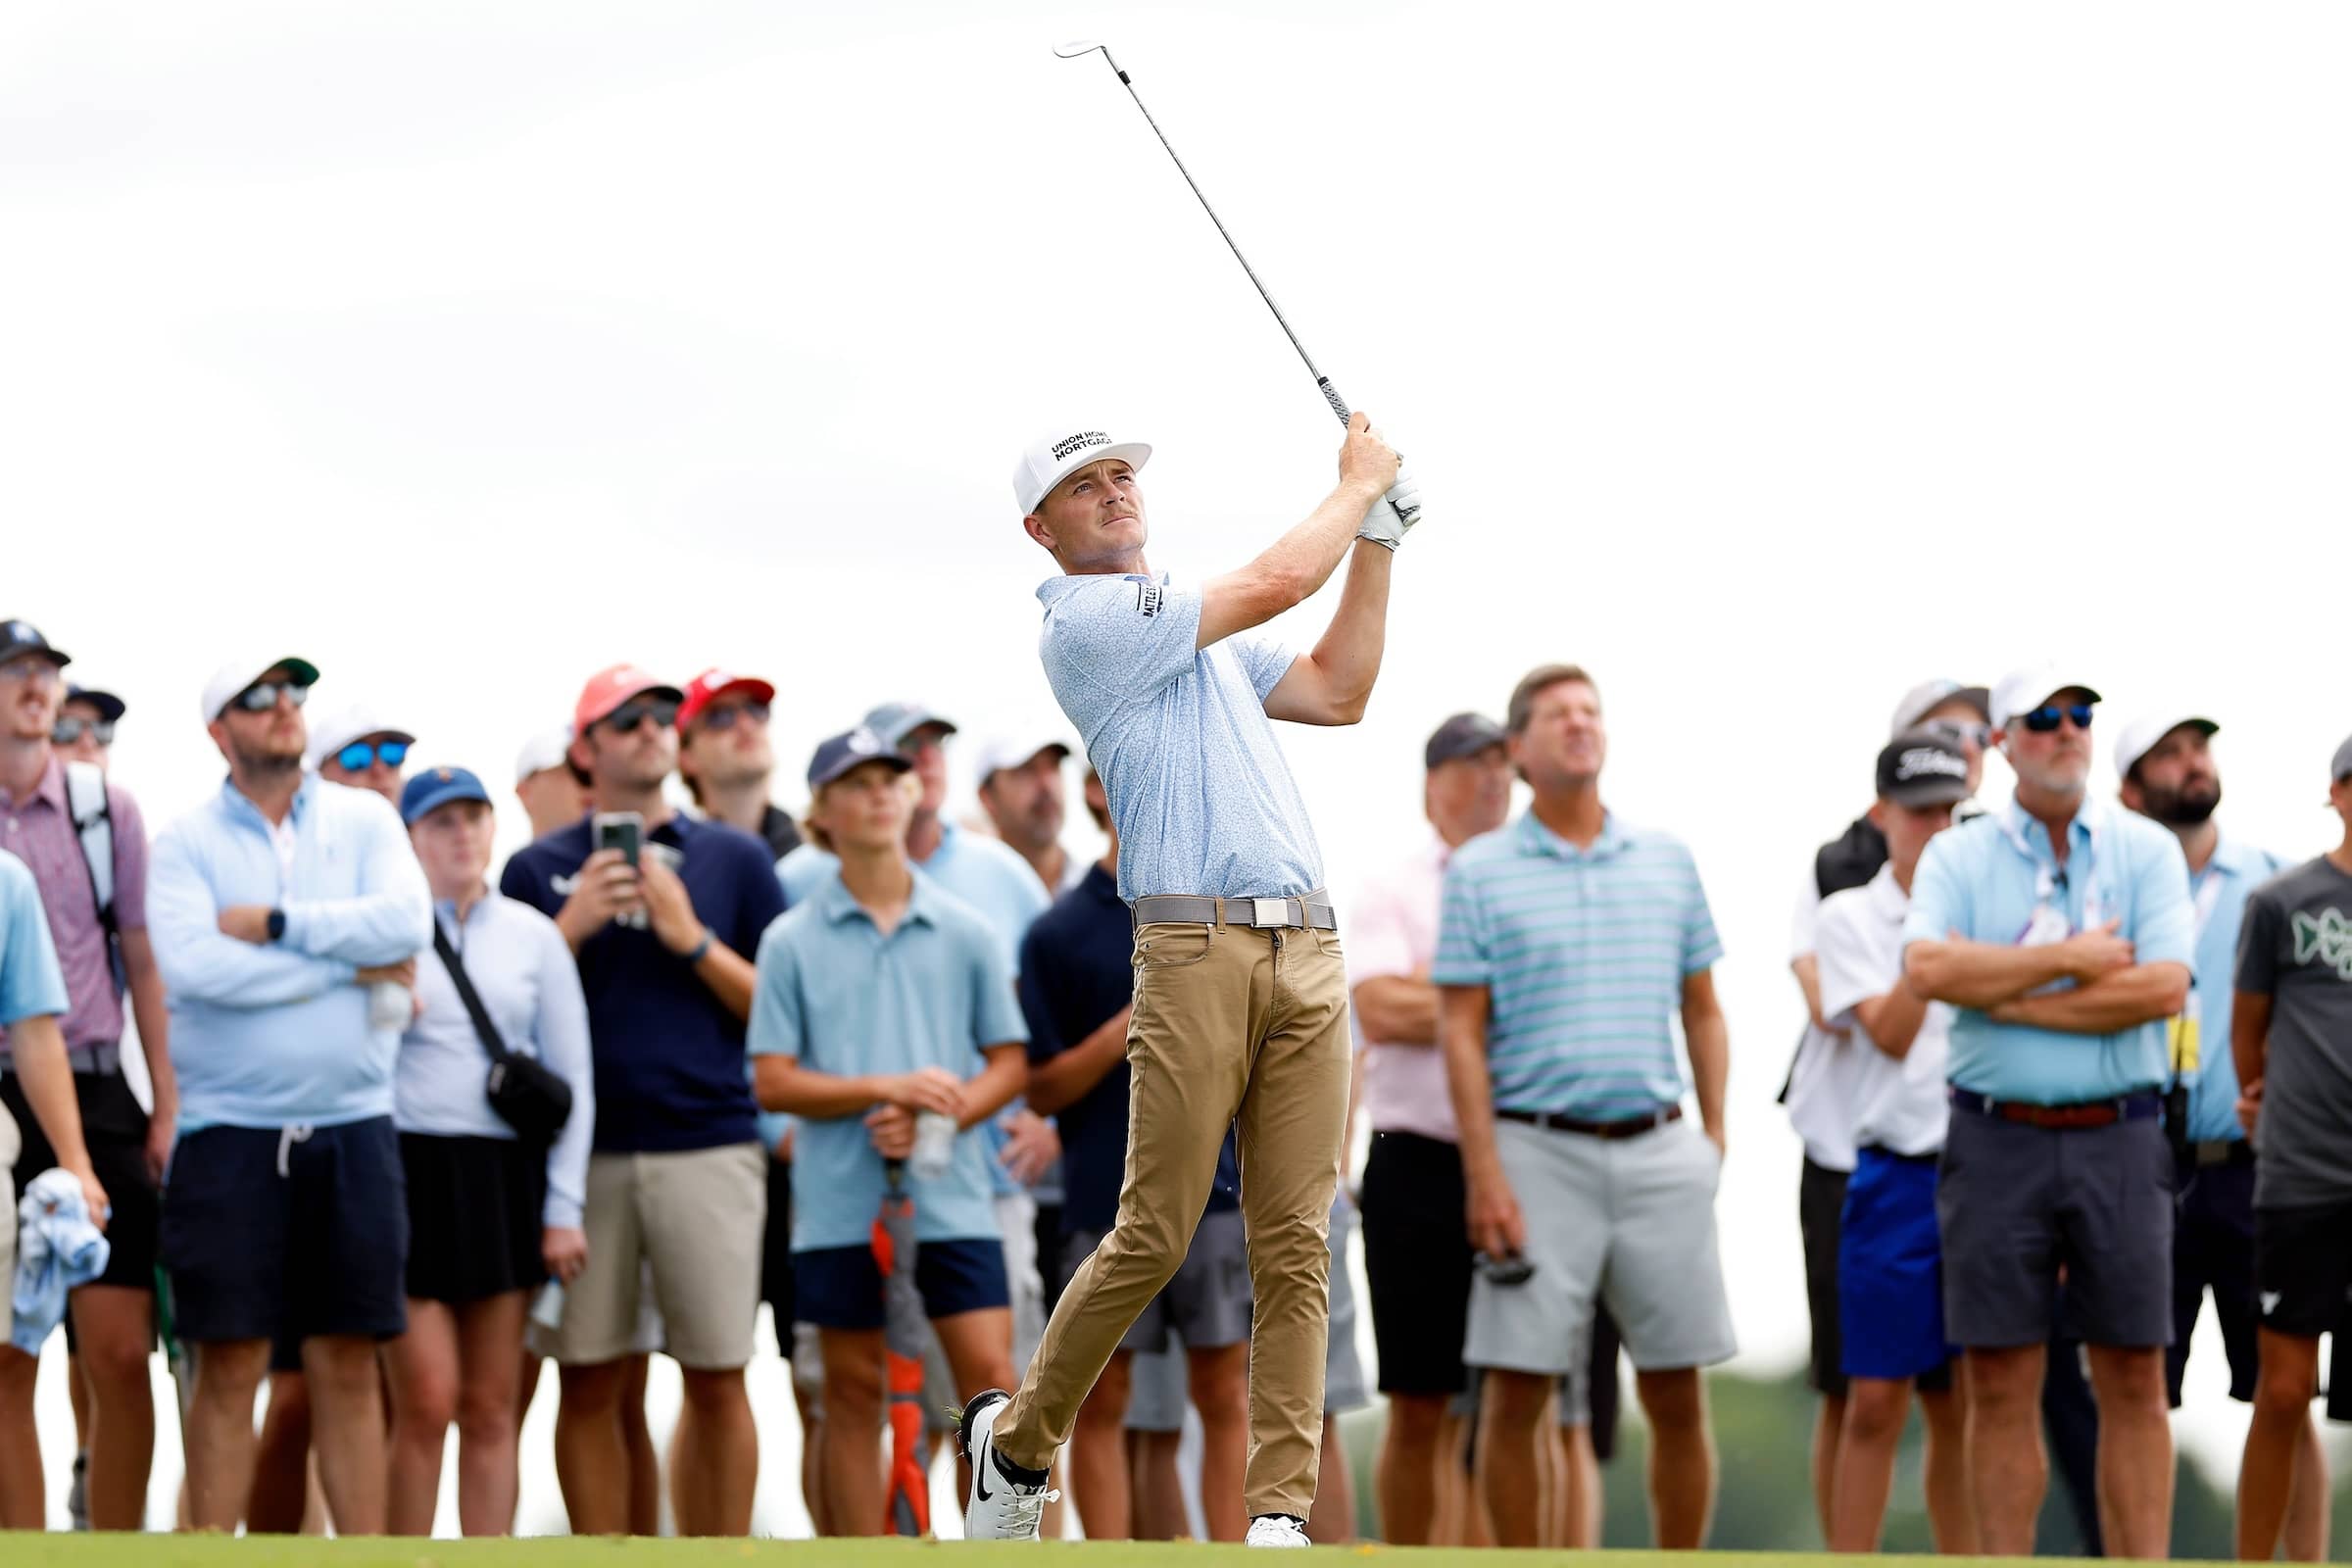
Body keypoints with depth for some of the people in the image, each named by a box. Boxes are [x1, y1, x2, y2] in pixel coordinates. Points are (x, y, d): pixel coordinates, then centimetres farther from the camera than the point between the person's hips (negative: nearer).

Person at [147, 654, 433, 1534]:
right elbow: (191, 965, -16)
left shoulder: (365, 820, 8)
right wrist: (350, 966, -10)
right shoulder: (187, 842, 0)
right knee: (229, 1368, 0)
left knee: (349, 1365, 6)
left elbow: (407, 925, -9)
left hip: (352, 1129, 2)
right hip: (230, 1132, -2)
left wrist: (275, 922, -11)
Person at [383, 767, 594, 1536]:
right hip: (408, 1173, -3)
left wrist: (564, 1207, 3)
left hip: (503, 1177, 3)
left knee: (490, 1410, 5)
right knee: (426, 1403, -9)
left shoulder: (533, 936, 9)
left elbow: (571, 1077, 9)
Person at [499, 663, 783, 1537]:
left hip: (709, 1146, 0)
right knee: (589, 1384, 2)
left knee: (717, 1382, -1)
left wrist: (692, 939, -7)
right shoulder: (540, 869, 10)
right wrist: (573, 925, -8)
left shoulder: (735, 860, 9)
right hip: (585, 1150, 0)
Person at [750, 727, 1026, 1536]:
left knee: (989, 1373, -7)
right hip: (841, 1200, -1)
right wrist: (885, 1090, -13)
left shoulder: (965, 933, 6)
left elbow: (1008, 1063, 7)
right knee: (853, 1392, 6)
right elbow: (774, 1081, -1)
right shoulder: (792, 942, 2)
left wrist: (935, 1118, -10)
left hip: (950, 1193, 1)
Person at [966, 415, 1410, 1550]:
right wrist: (1356, 484, 10)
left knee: (1296, 1243, -2)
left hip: (1307, 953, 7)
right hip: (1195, 949, -7)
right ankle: (1018, 1439, 15)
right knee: (1155, 1238, -7)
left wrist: (1379, 539, 23)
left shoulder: (1202, 633, 26)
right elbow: (1276, 584, -6)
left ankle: (1280, 1512, -3)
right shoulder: (1086, 620, -2)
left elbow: (1338, 693, 28)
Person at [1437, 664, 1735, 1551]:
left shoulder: (1666, 860, 12)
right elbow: (1460, 1029, -2)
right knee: (1517, 1392, -2)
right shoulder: (1480, 872, 2)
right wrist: (1484, 1173, -10)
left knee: (1677, 1393, 4)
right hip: (1539, 1151, -3)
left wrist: (1715, 1132, 6)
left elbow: (1702, 1009, 16)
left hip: (1658, 1151, 3)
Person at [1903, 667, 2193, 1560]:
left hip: (2118, 1140, 0)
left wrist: (2008, 998, -9)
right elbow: (1927, 968, -12)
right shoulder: (1957, 857, 6)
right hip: (1998, 1141, 0)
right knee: (2001, 1386, 2)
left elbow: (2164, 987, -9)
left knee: (2134, 1383, 1)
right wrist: (2070, 959, -10)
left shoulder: (2146, 850, 6)